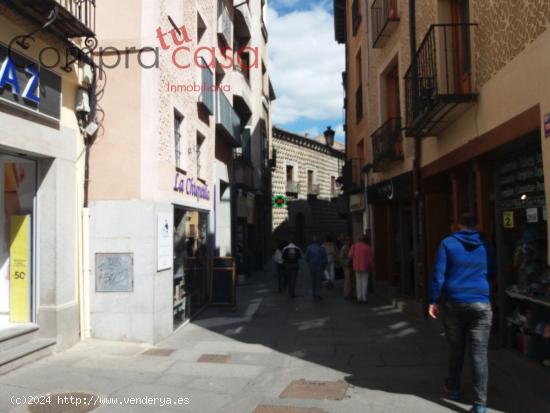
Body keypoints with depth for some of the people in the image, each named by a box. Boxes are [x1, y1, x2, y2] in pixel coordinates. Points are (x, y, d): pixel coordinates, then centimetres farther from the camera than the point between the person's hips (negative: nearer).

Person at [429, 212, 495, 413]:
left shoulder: (448, 243, -1)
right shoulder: (484, 246, 8)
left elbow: (438, 274, -5)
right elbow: (491, 273, 21)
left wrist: (433, 300, -1)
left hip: (454, 304, -1)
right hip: (481, 304, 1)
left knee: (456, 350, 14)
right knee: (479, 354, -1)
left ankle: (453, 389, 30)